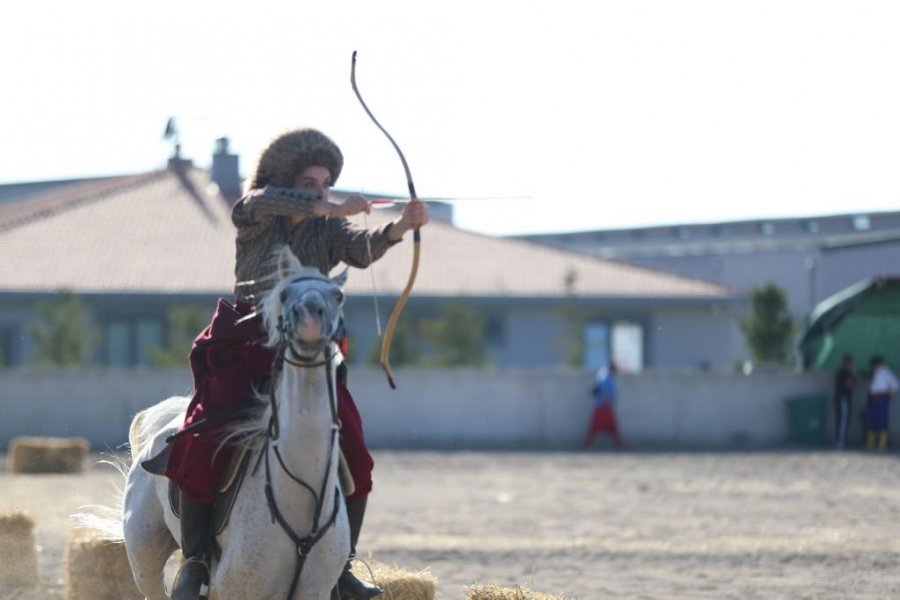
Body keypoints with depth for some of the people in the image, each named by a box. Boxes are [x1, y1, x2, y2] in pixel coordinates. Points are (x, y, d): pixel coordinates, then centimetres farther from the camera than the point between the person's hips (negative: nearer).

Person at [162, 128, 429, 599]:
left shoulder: (328, 228, 7)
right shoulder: (253, 214, 1)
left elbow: (363, 249, -14)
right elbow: (268, 201, -23)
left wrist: (400, 227, -35)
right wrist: (331, 208, -37)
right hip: (243, 349, -3)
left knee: (353, 455, -8)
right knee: (203, 446, -19)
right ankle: (195, 560, -6)